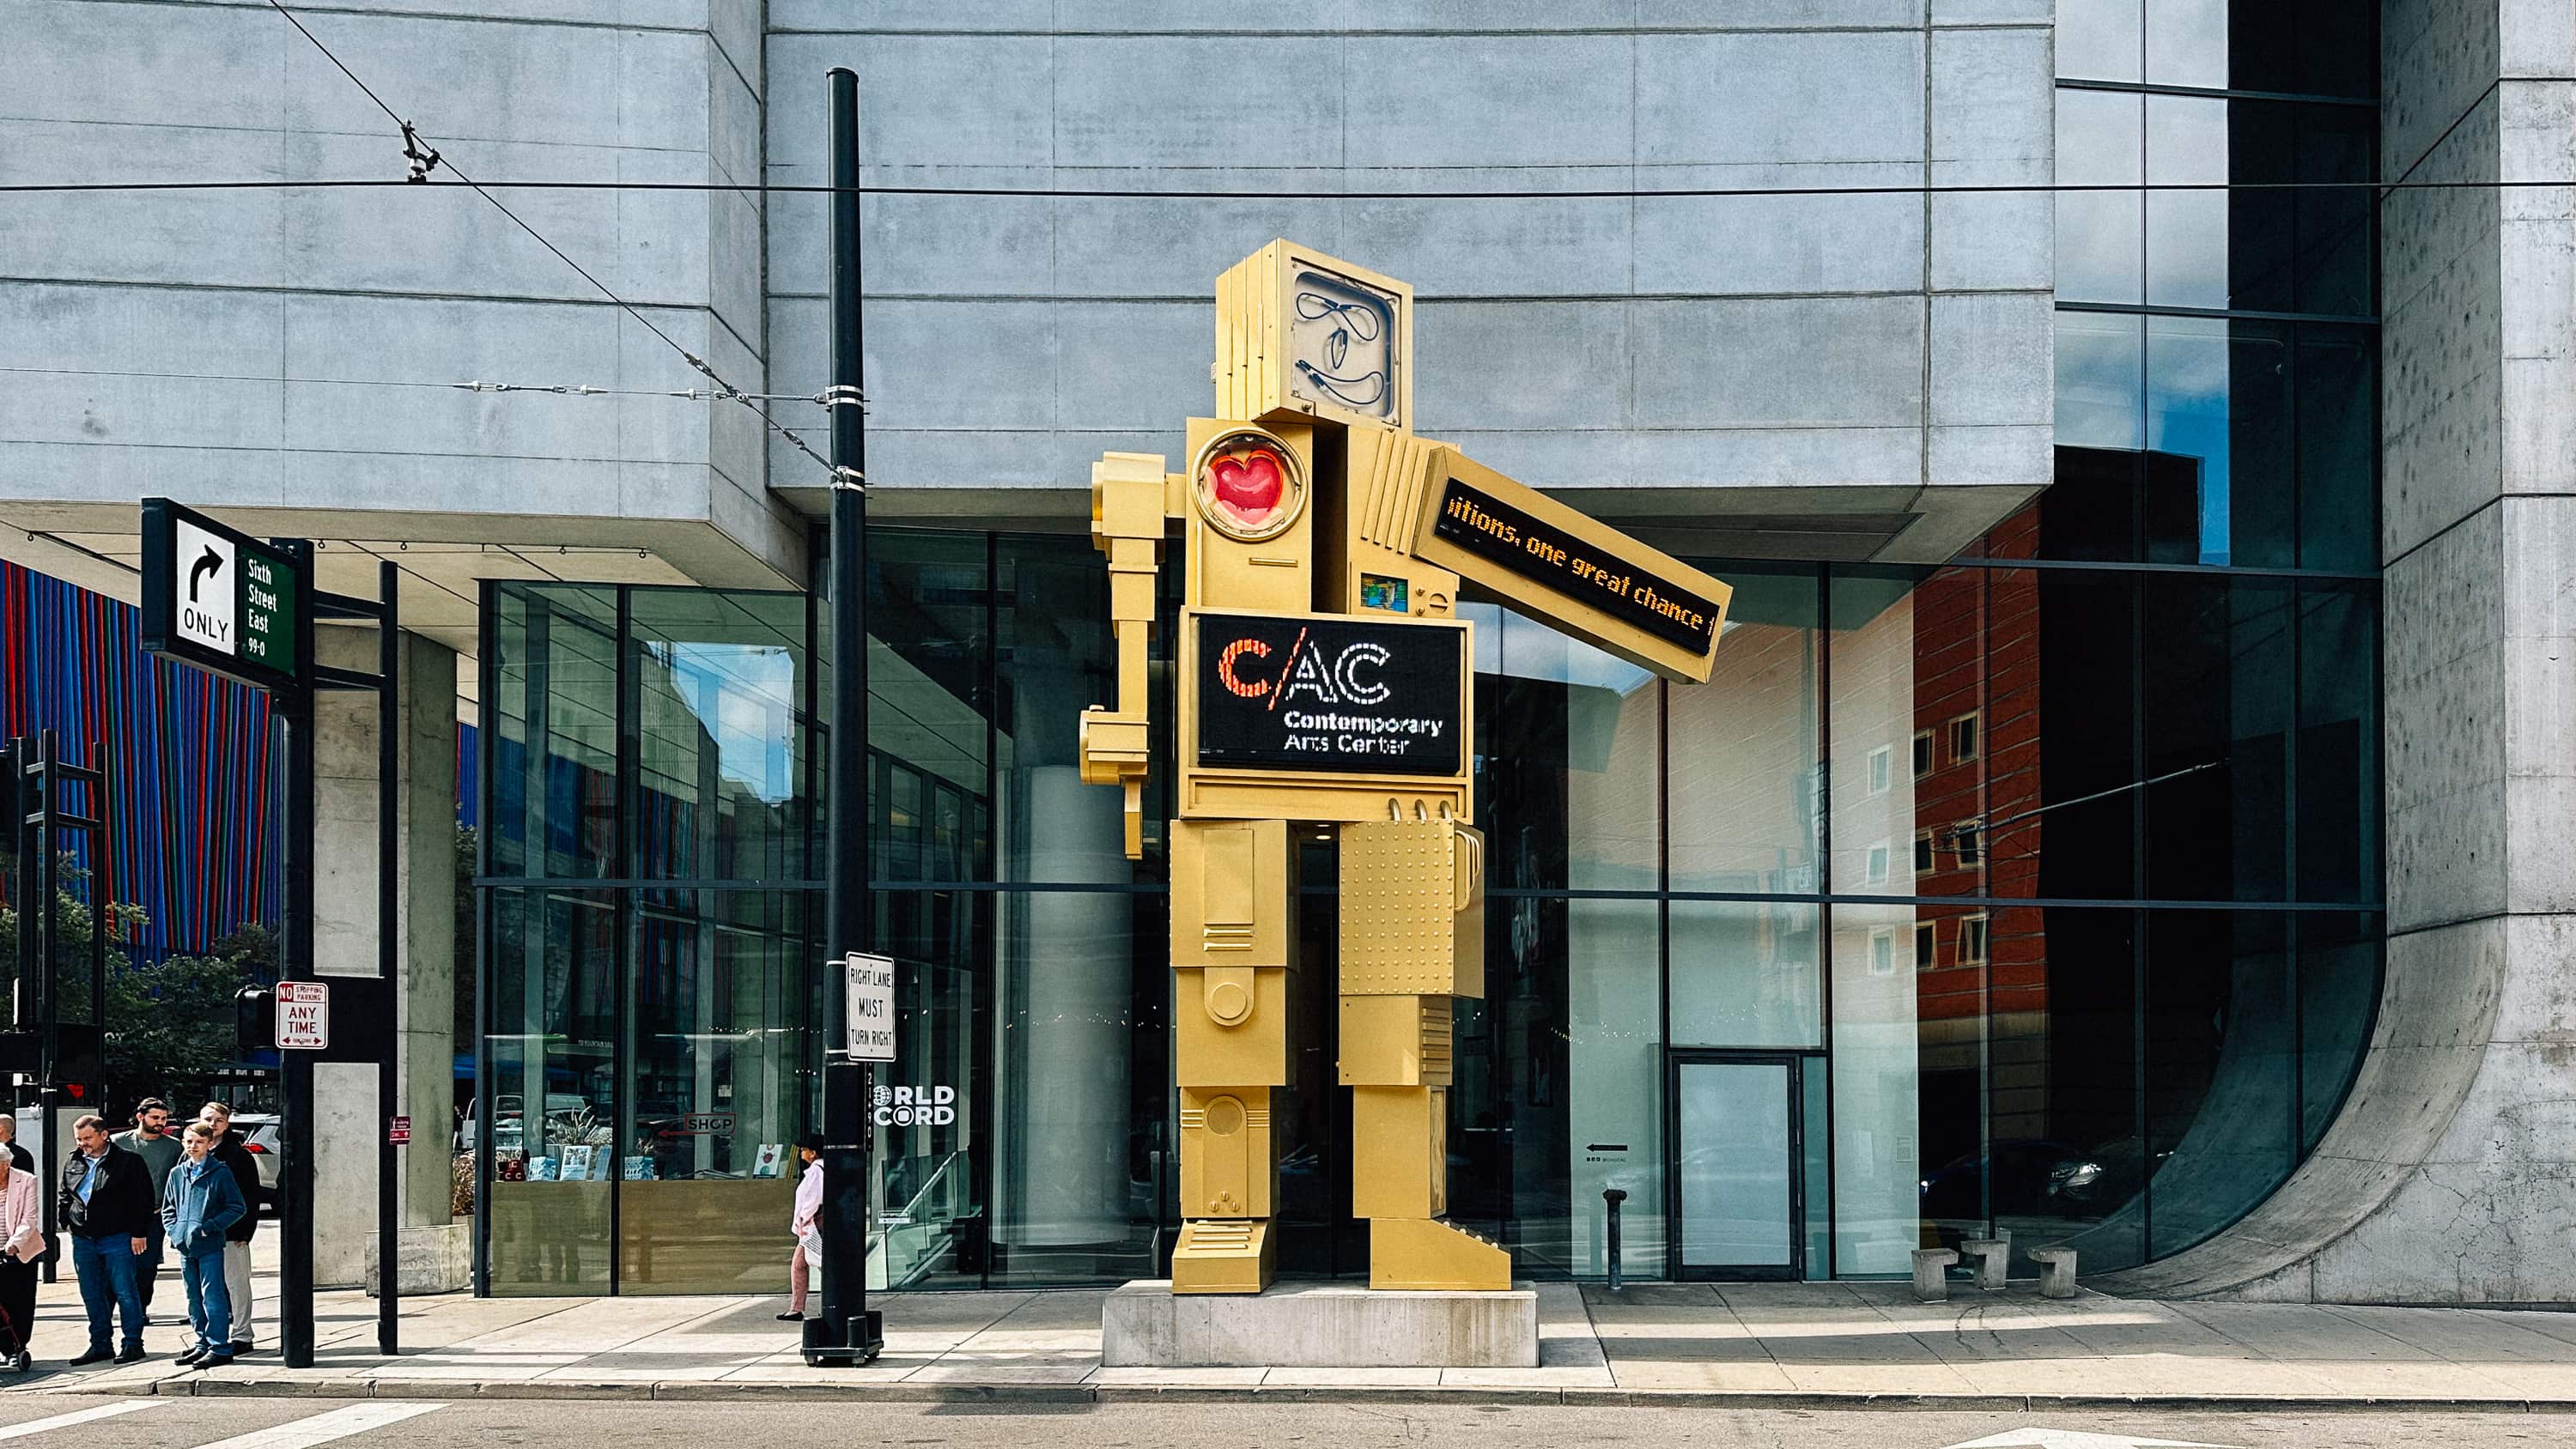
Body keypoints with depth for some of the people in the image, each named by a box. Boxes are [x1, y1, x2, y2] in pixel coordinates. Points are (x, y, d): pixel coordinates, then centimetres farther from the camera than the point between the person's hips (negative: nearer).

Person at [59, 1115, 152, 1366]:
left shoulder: (127, 1161, -6)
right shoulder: (73, 1162, 11)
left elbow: (143, 1199, -6)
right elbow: (62, 1193, 25)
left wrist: (139, 1232, -10)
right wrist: (66, 1217, 8)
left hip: (118, 1239, -6)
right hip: (83, 1239, 6)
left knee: (125, 1292, -4)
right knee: (92, 1296, 10)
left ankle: (133, 1344, 2)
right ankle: (100, 1345, 18)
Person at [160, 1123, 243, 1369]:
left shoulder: (220, 1173, -5)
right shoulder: (177, 1174, 11)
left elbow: (238, 1208, -6)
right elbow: (168, 1208, 21)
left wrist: (209, 1227, -13)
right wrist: (174, 1230, 4)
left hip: (210, 1246, -6)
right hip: (185, 1246, 6)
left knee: (212, 1296, -8)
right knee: (194, 1298, 12)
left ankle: (219, 1347, -5)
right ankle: (203, 1344, 21)